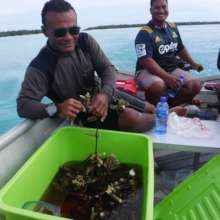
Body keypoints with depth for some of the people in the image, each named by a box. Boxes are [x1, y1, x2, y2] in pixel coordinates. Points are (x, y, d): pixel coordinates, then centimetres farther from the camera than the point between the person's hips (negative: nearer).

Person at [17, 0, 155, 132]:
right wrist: (56, 109, -45)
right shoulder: (40, 67, -25)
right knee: (134, 119, -21)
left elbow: (107, 68, -10)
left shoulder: (86, 41, -10)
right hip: (83, 114, -5)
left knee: (152, 110, 11)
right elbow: (23, 105, -27)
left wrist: (106, 94, -31)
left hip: (102, 96, 6)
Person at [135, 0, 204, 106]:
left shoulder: (173, 28, 9)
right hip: (149, 71, -7)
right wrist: (167, 77, -31)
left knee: (196, 85, -11)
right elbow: (146, 61, -24)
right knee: (158, 86, -40)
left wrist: (193, 64, 27)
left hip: (172, 69, 7)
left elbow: (180, 48, 25)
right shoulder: (144, 33, -13)